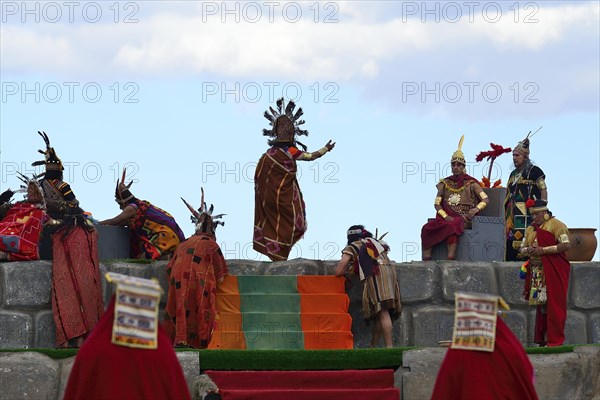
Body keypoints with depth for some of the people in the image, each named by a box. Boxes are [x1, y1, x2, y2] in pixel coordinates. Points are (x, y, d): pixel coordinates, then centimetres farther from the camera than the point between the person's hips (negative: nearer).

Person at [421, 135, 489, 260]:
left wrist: (476, 209, -20)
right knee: (427, 228, -26)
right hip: (446, 217, 4)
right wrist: (446, 216, -9)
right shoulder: (445, 184, 16)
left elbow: (486, 199, 1)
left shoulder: (471, 184, 7)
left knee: (452, 225, -40)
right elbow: (437, 204, 10)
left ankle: (450, 259, -48)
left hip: (463, 218, -4)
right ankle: (426, 260, -33)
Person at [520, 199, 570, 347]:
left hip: (554, 273, -7)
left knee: (554, 306, -10)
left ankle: (555, 340, -9)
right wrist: (527, 250, -5)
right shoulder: (530, 229, 17)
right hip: (537, 273, 7)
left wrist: (543, 250, -18)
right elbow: (522, 248, 20)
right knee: (540, 304, 5)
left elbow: (566, 245, -16)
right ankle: (542, 339, 7)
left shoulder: (555, 225, -6)